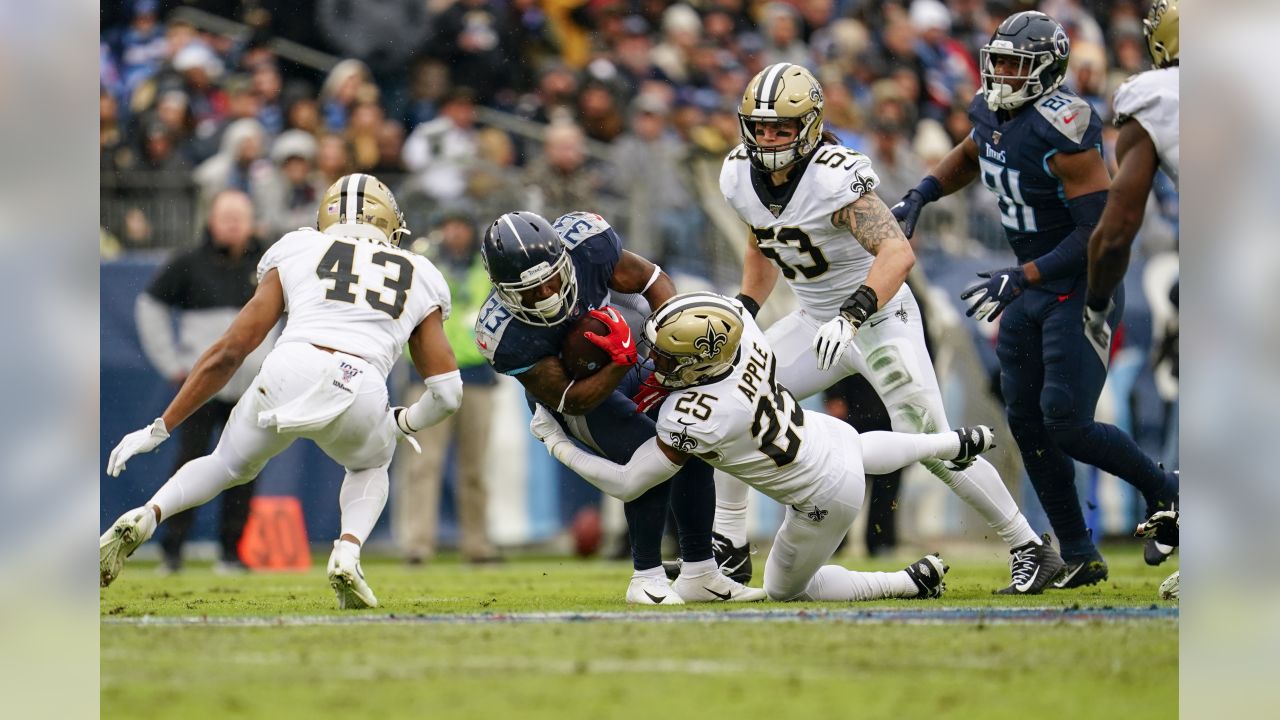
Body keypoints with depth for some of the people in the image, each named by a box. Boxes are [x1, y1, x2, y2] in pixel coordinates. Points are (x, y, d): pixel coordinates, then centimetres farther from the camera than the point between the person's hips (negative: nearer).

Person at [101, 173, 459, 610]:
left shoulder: (297, 253, 25)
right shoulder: (420, 281, 29)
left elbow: (229, 351, 19)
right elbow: (447, 393, 24)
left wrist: (160, 428, 21)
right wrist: (404, 423, 45)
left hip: (288, 374, 0)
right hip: (360, 397, 0)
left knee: (231, 464, 29)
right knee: (370, 466, 34)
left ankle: (146, 516, 4)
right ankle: (347, 553, 6)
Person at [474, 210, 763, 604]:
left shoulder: (586, 244, -30)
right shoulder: (505, 332, -36)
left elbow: (651, 281, -14)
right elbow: (569, 400, -29)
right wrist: (621, 363, -45)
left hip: (624, 362, 5)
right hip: (575, 399, -5)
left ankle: (699, 574, 5)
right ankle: (646, 578, -12)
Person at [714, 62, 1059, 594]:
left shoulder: (835, 177, -28)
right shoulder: (739, 177, -5)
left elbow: (898, 253, -41)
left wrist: (851, 315, -51)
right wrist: (744, 312, 7)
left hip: (880, 318, -7)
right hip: (817, 322, 7)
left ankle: (1030, 550, -2)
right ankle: (729, 549, 11)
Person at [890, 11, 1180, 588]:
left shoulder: (1061, 132, -25)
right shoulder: (991, 114, 1)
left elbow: (1098, 231, -25)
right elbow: (969, 157, 27)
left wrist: (1020, 278, -27)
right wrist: (920, 197, 11)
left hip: (1081, 289, -9)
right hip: (1029, 289, 9)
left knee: (1067, 425, -14)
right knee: (1028, 425, 7)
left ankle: (1164, 492, 9)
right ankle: (1079, 558, 16)